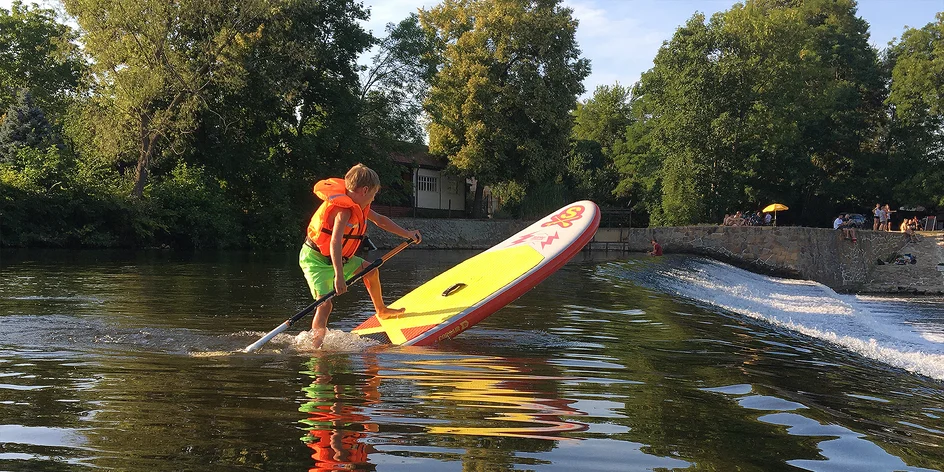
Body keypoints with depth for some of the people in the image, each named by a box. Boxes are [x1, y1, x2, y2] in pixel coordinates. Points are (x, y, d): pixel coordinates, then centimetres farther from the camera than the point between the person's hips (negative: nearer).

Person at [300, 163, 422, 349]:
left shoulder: (357, 205, 3)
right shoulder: (344, 209, -28)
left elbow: (380, 220, 19)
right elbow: (335, 243, -39)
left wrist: (406, 233, 19)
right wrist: (339, 276, -44)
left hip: (336, 258, 10)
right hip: (316, 259, -10)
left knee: (370, 270, 20)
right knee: (325, 304, -22)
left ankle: (381, 310, 40)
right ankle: (315, 347, -22)